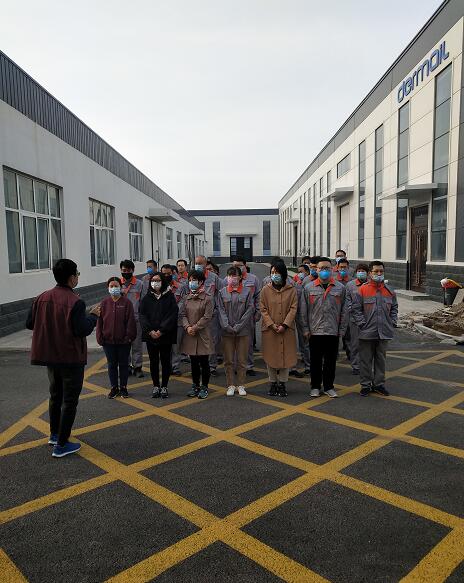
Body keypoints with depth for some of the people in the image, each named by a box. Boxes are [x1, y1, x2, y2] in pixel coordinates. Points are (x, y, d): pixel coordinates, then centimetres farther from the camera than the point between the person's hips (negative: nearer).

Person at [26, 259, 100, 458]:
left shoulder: (42, 298, -1)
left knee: (55, 395, 24)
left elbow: (29, 324, 4)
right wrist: (93, 315, -7)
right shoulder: (75, 302, -21)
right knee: (69, 400, 5)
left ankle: (54, 434, 38)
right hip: (71, 358, -7)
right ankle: (61, 445, 8)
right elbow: (82, 330, -23)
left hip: (50, 356, 7)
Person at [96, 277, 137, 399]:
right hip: (108, 340, 2)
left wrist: (129, 336, -12)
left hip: (123, 340, -2)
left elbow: (130, 321, -6)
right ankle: (114, 388, 22)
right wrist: (100, 338, -2)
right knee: (112, 364, 11)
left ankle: (123, 388, 21)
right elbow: (100, 321, 4)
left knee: (123, 364, 8)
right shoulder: (104, 303, 4)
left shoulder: (126, 302, -4)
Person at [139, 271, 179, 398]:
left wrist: (161, 331, -15)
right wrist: (150, 331, -13)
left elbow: (173, 315, -8)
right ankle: (156, 386, 19)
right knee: (153, 361, 8)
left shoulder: (169, 297, -1)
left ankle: (164, 386, 16)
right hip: (150, 335, 2)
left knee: (165, 361, 5)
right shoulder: (147, 298, 7)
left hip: (166, 336, -2)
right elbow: (142, 315, 1)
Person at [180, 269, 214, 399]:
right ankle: (195, 386, 25)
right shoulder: (187, 298, 9)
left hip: (203, 335, -5)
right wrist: (187, 327, -11)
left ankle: (204, 387, 16)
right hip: (190, 335, 5)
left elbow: (207, 317, -12)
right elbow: (183, 314, 6)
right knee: (194, 362, 13)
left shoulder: (208, 298, -7)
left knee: (204, 362, 4)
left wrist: (195, 328, -15)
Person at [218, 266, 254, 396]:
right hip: (227, 331, 1)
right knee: (228, 360, 6)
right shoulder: (222, 292, 6)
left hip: (243, 331, -1)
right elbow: (221, 310, 1)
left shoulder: (247, 291, 1)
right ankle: (230, 385, 17)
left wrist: (238, 326, -10)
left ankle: (241, 385, 17)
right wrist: (227, 326, -11)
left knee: (242, 360, 5)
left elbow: (249, 310, -3)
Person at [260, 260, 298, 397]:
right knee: (270, 356, 5)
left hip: (286, 329, 0)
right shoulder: (265, 290, 1)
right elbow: (263, 309, -1)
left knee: (286, 356, 4)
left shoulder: (291, 290, 0)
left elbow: (293, 308, -3)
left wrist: (284, 325, -13)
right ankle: (273, 383, 19)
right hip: (269, 329, 0)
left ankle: (282, 384, 17)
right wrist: (272, 325, -12)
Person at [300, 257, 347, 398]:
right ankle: (315, 387, 21)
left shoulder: (340, 288, 4)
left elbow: (343, 311, 6)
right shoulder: (308, 288, 2)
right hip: (315, 331, -1)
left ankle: (329, 387, 22)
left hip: (333, 331, 1)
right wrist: (306, 328, 0)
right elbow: (304, 311, 4)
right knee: (316, 360, 8)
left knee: (331, 360, 9)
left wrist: (342, 329, 3)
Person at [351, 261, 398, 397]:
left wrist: (393, 322, 7)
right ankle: (365, 385, 17)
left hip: (384, 333, 4)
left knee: (381, 359, 13)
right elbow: (355, 309, -4)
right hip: (367, 332, -3)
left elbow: (394, 308, 18)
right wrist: (362, 323, -10)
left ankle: (379, 384, 25)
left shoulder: (389, 290, 8)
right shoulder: (362, 289, -5)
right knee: (366, 360, 5)